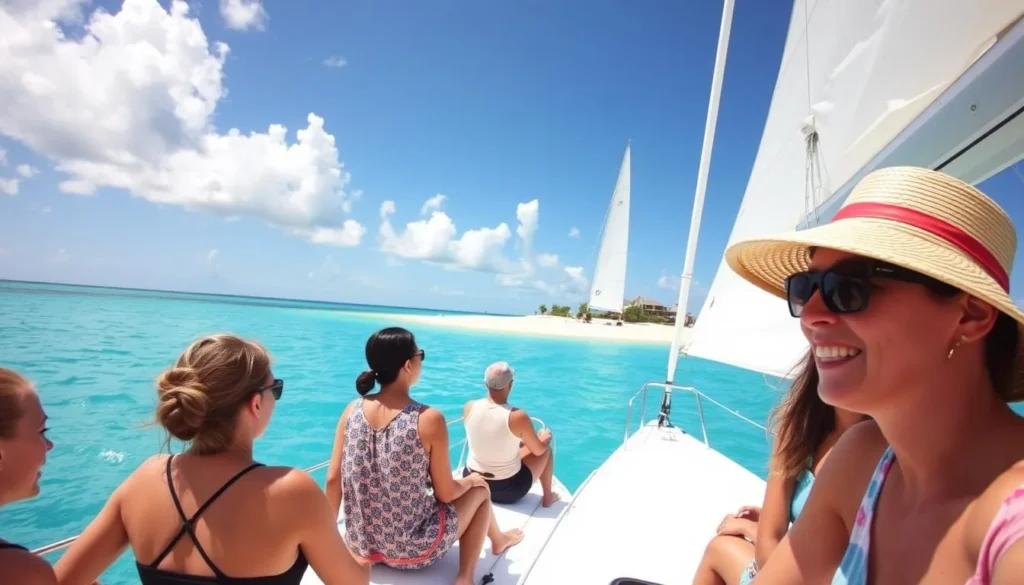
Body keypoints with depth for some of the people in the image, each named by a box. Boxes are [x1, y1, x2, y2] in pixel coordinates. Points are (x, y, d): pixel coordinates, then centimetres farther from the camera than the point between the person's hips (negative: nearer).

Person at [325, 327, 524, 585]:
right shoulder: (429, 419, -23)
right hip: (411, 550, -5)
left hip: (360, 544, 6)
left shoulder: (352, 410, -9)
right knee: (479, 489, 20)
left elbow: (332, 481, -2)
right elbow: (445, 494, -14)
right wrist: (470, 481, 7)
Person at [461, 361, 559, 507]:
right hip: (508, 489, -4)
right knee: (546, 448, 18)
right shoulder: (518, 416, -26)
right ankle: (547, 498, 33)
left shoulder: (469, 407, -12)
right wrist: (544, 438, 14)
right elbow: (538, 451, -10)